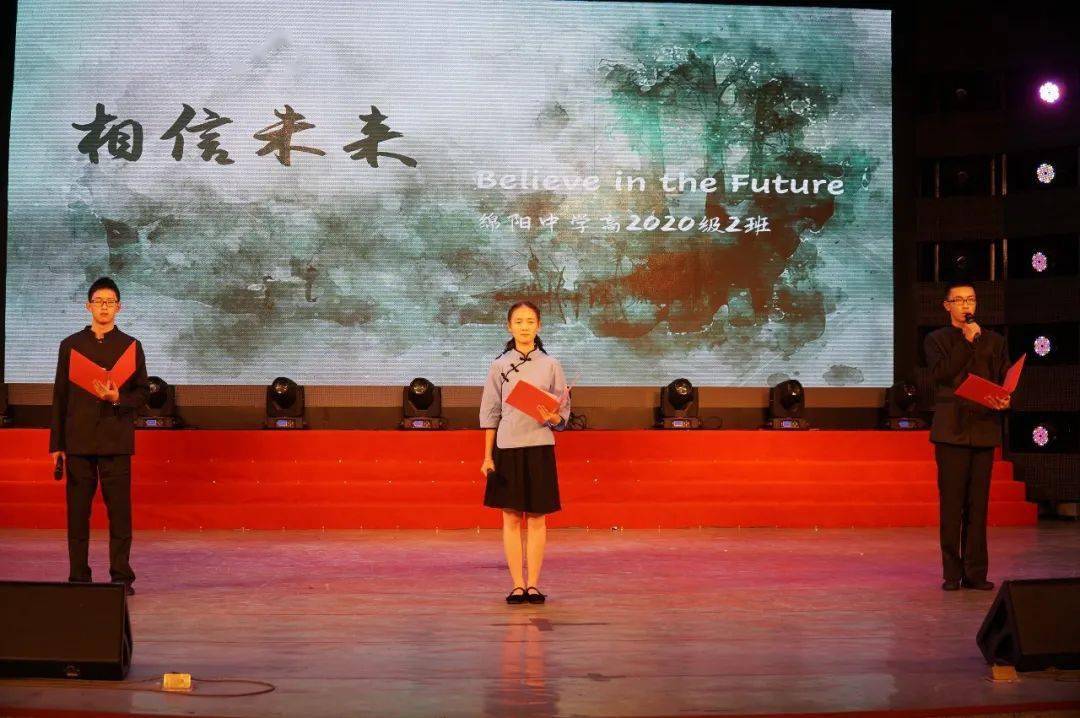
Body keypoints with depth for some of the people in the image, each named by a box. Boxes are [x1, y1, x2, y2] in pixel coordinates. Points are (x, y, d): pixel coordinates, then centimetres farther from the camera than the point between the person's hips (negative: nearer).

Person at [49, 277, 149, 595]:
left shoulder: (130, 346, 7)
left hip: (116, 441, -1)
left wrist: (118, 399, -14)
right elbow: (60, 396, 9)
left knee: (119, 510, -2)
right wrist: (56, 443, 6)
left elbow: (142, 392, 7)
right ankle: (79, 577, 9)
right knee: (77, 512, 2)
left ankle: (122, 577, 3)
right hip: (78, 440, 1)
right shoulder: (71, 345, 9)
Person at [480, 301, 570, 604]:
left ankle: (533, 585, 8)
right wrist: (487, 456, 2)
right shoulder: (499, 366, 4)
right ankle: (517, 585, 6)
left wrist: (552, 418, -18)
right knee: (511, 518, 1)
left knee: (536, 518, 2)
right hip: (507, 447, 0)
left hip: (539, 447, 0)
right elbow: (490, 413, 6)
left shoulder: (550, 365, 4)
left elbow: (564, 413, 6)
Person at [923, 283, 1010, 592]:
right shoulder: (936, 339, 8)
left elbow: (1006, 382, 11)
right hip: (951, 430, -2)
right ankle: (952, 573, 2)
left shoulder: (994, 341, 15)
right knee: (951, 503, -3)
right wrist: (967, 340, -8)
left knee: (978, 505, 1)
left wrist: (1005, 402, -10)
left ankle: (976, 573, 5)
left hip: (984, 430, 2)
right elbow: (941, 374, -9)